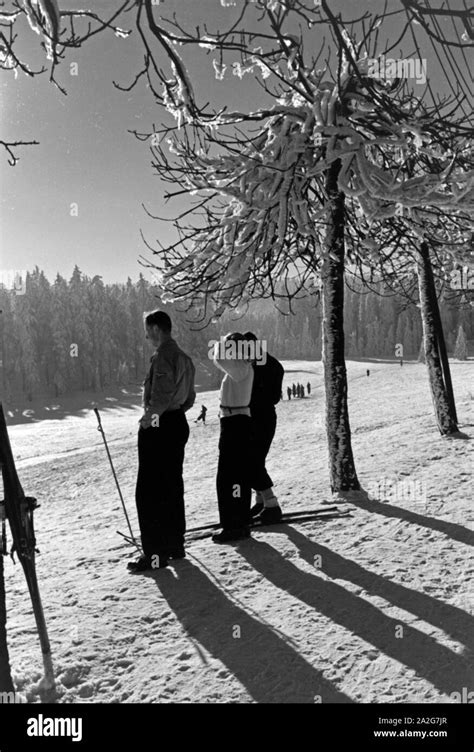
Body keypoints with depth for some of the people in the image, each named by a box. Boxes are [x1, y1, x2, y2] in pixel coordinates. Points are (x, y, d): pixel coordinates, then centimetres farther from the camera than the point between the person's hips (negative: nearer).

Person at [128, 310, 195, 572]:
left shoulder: (163, 357, -17)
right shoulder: (184, 358, 13)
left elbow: (161, 396, -25)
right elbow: (189, 398, 16)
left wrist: (148, 416, -12)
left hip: (157, 428, -10)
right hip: (178, 423, 10)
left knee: (149, 492, -2)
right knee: (173, 487, 16)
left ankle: (155, 553, 3)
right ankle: (175, 545, 25)